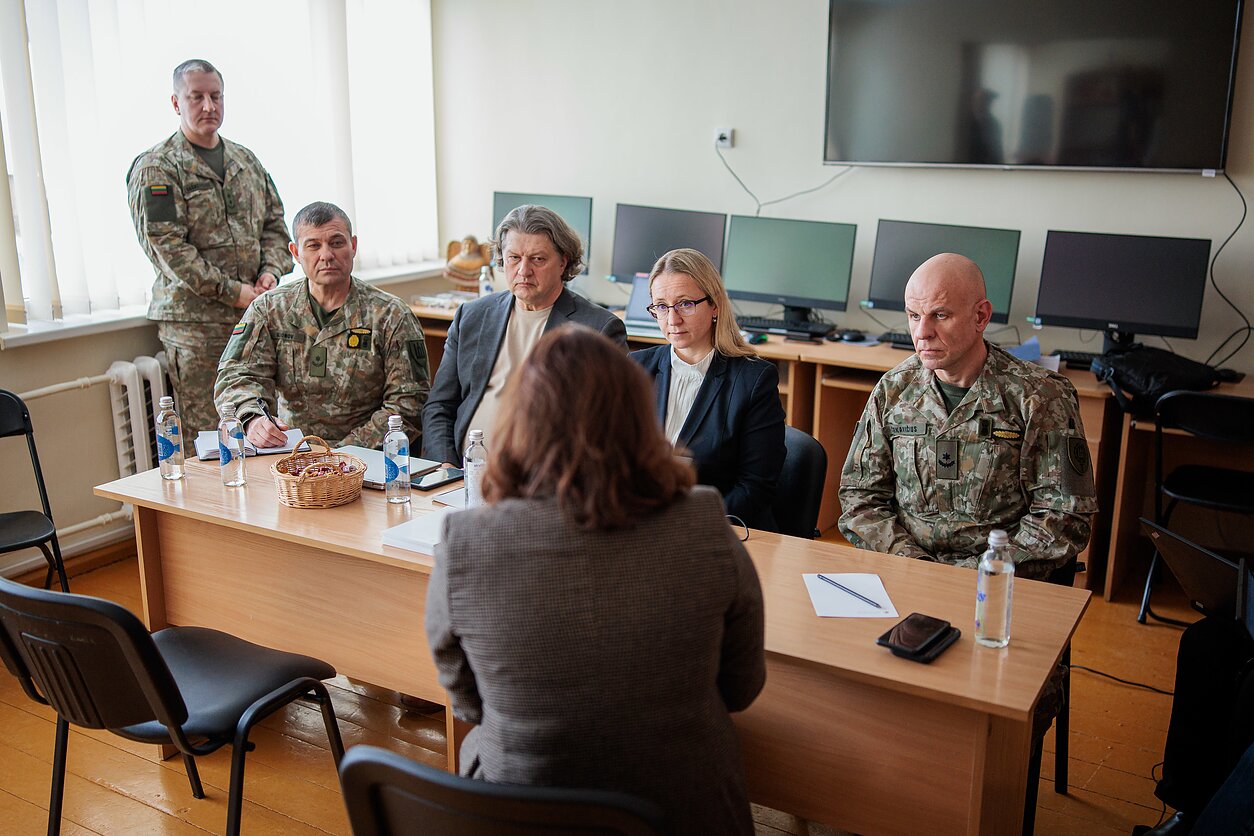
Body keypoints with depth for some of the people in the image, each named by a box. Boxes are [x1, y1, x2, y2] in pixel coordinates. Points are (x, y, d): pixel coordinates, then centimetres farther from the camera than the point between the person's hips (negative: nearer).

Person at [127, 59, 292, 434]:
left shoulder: (245, 160, 17)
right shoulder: (156, 167, -3)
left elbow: (274, 223, 19)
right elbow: (167, 246, -12)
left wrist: (271, 270, -1)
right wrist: (233, 292, -15)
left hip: (254, 315, 6)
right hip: (194, 321, -5)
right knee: (205, 430, -4)